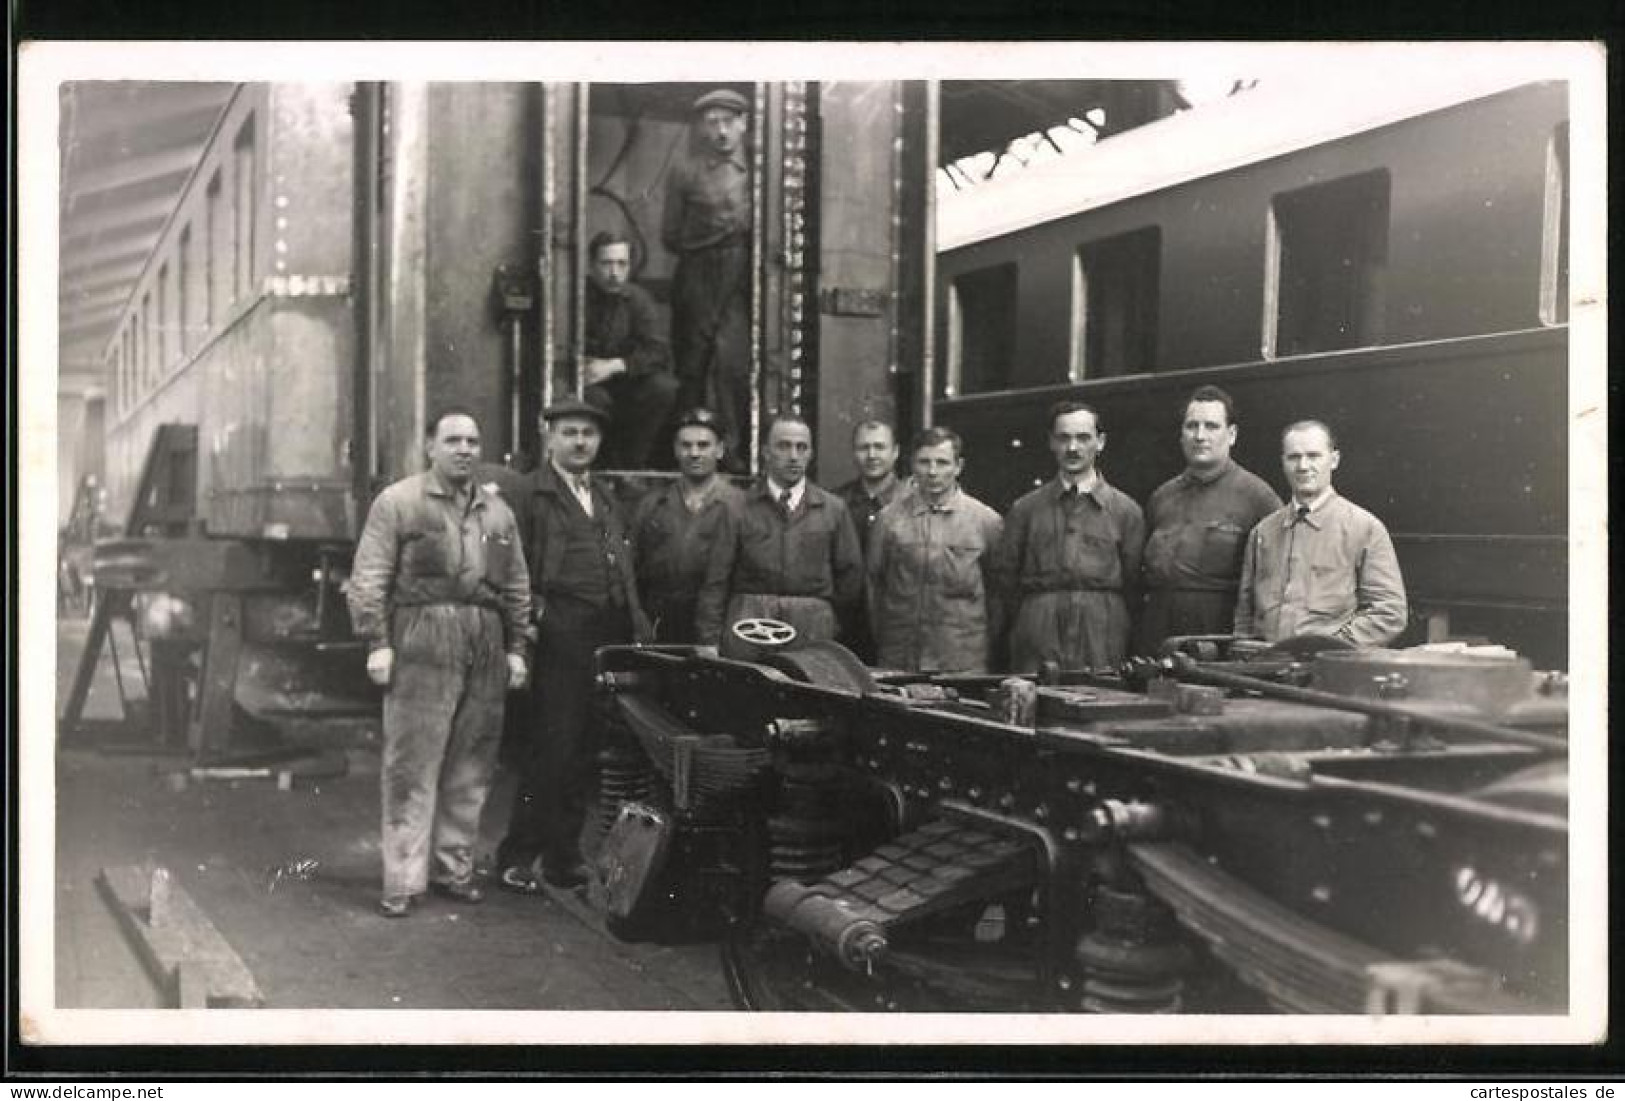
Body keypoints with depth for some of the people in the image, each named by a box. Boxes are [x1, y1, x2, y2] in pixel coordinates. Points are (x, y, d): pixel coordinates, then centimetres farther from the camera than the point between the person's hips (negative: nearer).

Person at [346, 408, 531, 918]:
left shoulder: (497, 511, 17)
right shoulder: (398, 502, 2)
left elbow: (517, 587, 18)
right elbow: (368, 579, -3)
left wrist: (516, 647, 11)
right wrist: (377, 643, -10)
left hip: (486, 648, 5)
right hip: (421, 644, -5)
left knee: (471, 767, 8)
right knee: (412, 766, -3)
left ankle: (453, 867, 20)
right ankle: (403, 880, 2)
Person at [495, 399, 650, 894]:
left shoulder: (606, 499, 22)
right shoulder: (531, 493, -2)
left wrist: (637, 629, 14)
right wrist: (529, 615, -18)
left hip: (610, 638, 7)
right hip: (560, 636, -7)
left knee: (585, 752, 11)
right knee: (551, 748, -6)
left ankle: (564, 856, 21)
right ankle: (518, 857, 5)